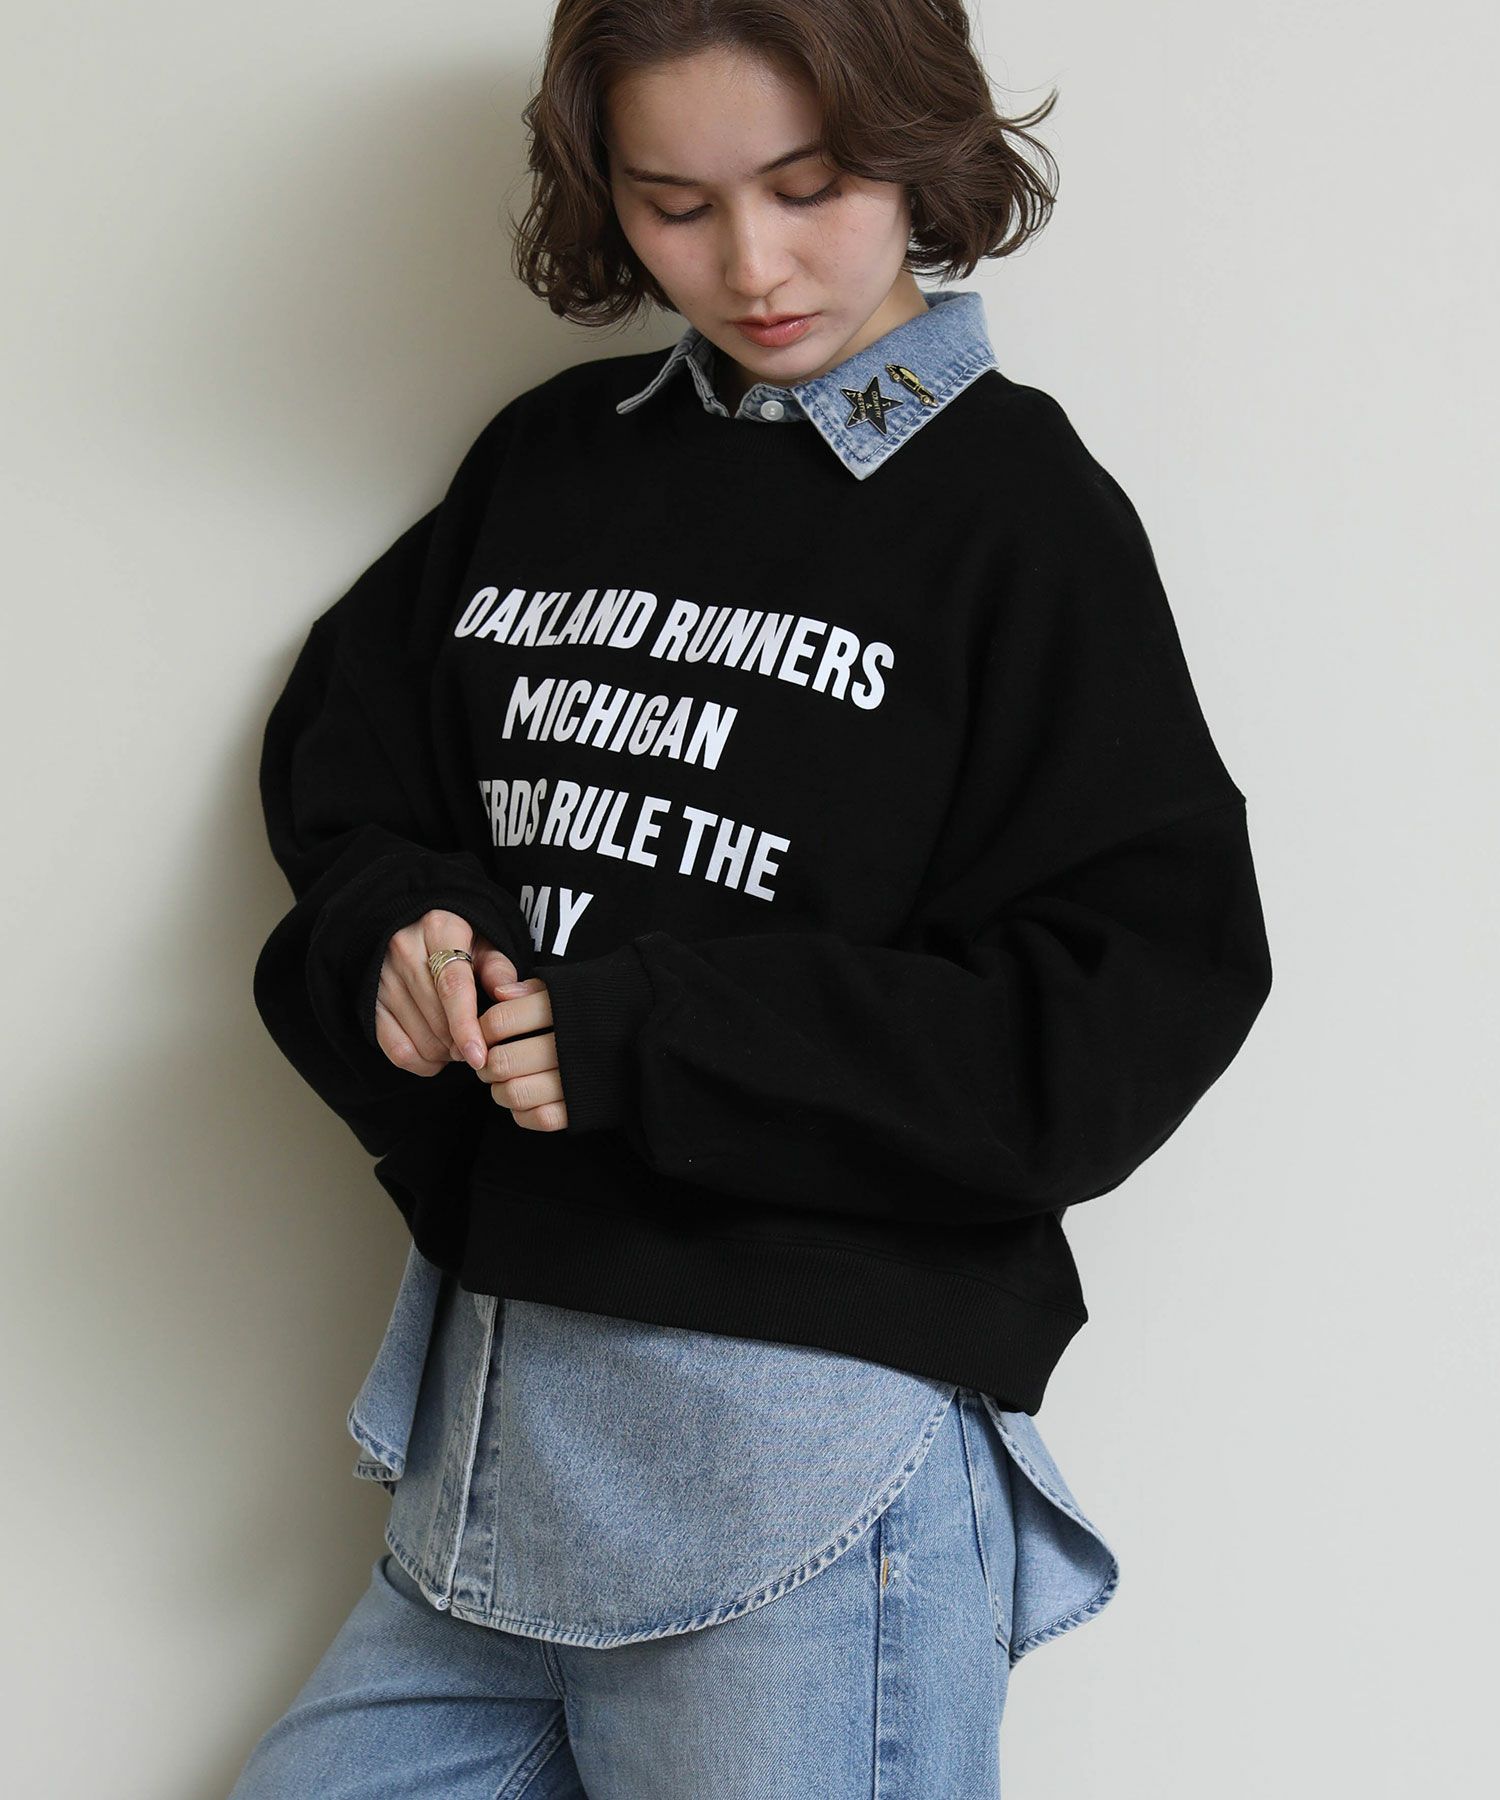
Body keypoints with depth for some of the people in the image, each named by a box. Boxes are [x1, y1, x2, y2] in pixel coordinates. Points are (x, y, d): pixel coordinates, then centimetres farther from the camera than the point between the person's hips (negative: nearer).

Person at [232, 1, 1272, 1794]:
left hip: (805, 1457, -5)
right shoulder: (549, 457, 10)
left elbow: (1133, 1008, -12)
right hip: (487, 1405, 6)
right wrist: (394, 932, -4)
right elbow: (337, 743, 19)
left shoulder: (1018, 508, -5)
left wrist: (643, 1039, -18)